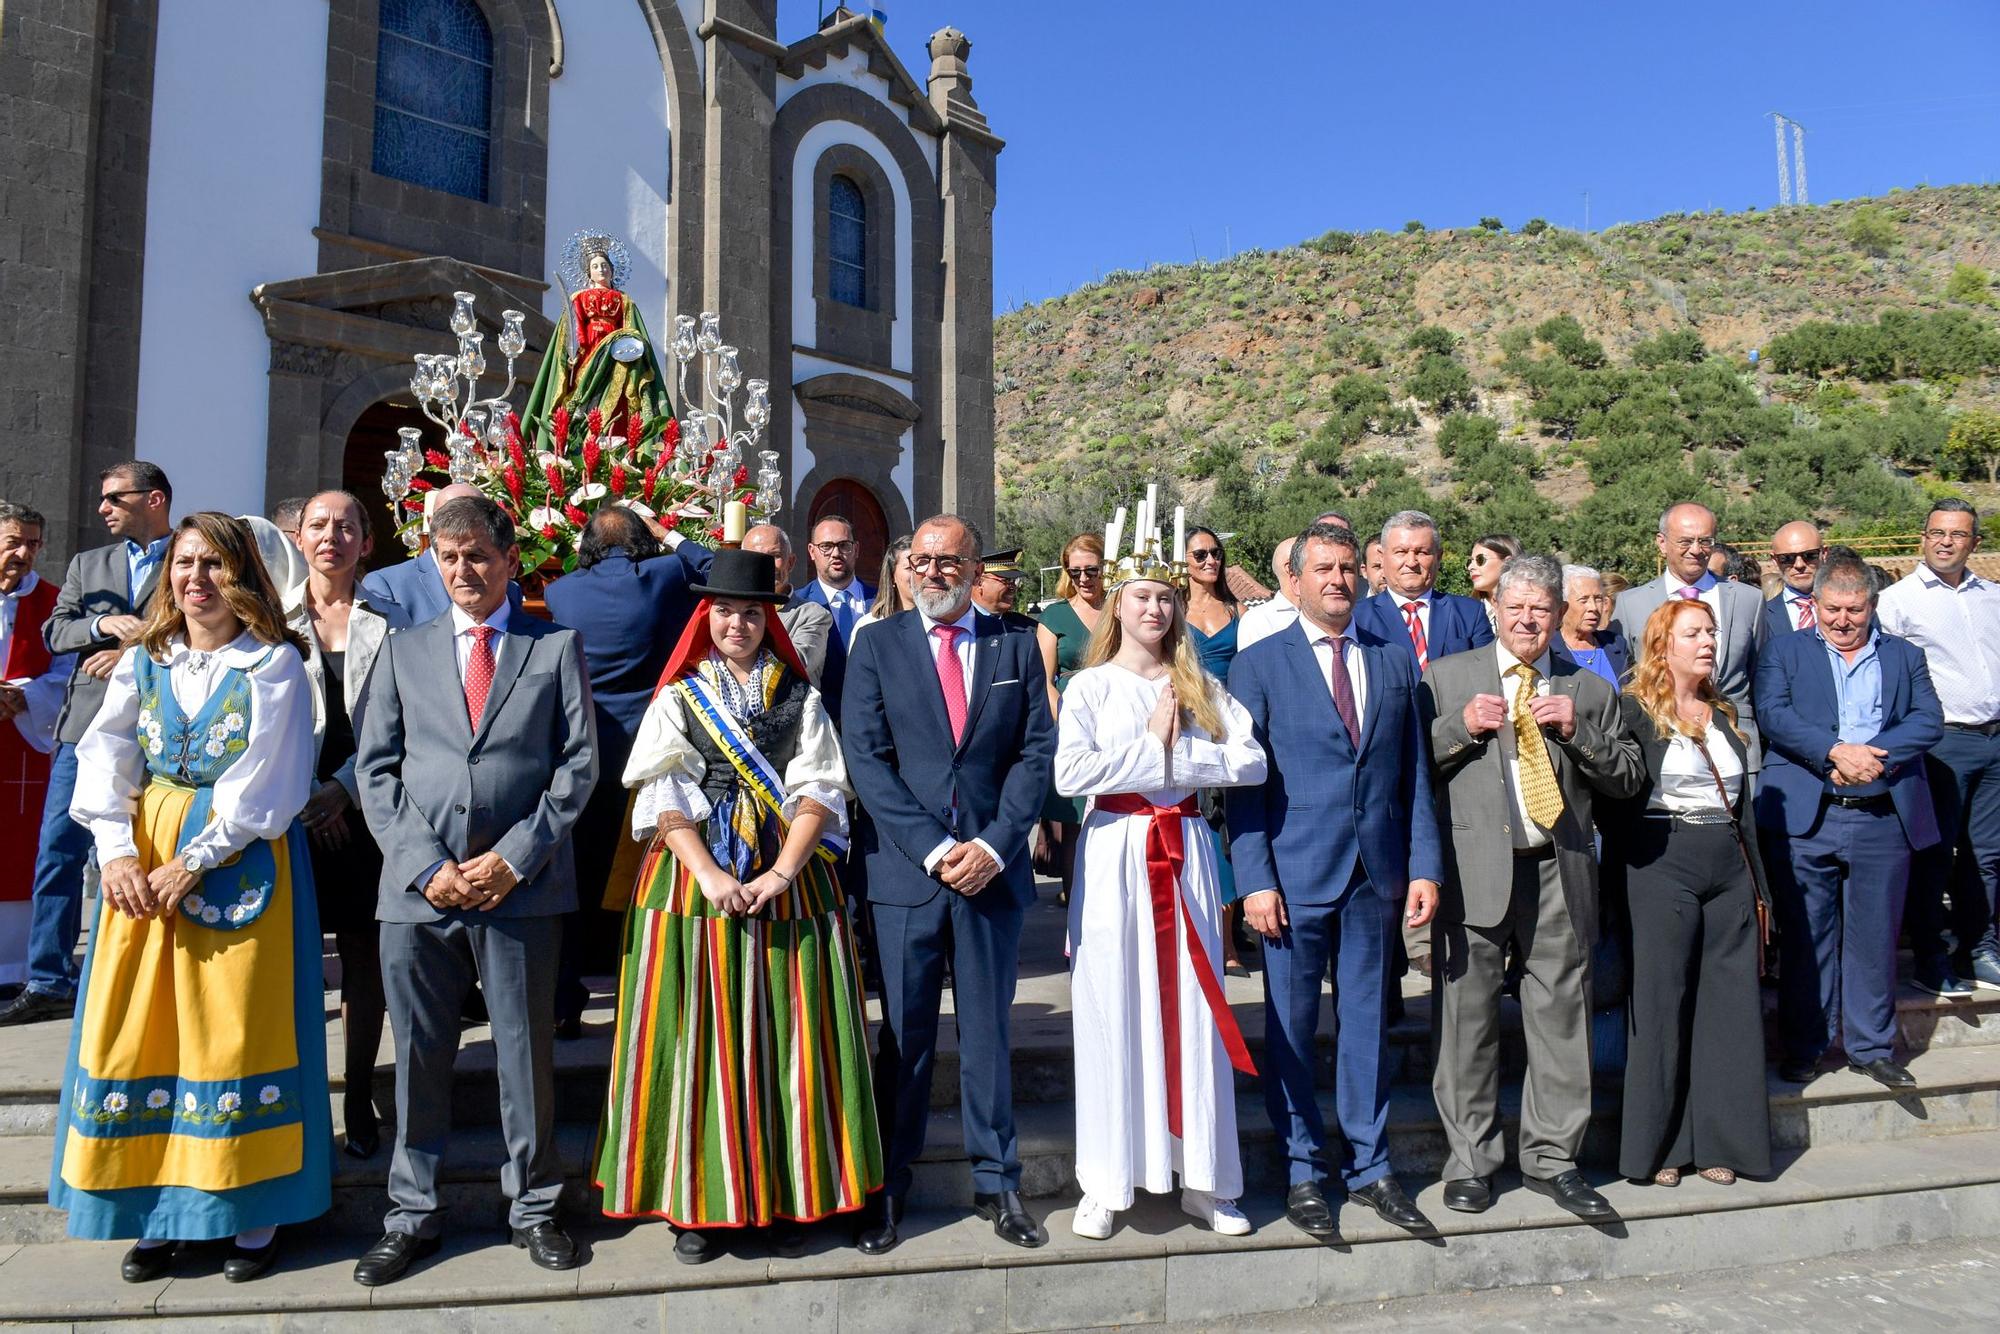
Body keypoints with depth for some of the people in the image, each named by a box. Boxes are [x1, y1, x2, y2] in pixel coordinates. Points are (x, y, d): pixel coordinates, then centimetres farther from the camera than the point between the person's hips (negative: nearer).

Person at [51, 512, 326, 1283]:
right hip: (142, 857, 4)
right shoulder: (143, 662, 9)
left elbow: (265, 785, -11)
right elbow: (105, 760, 2)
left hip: (242, 862, -4)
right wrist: (117, 852, -12)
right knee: (140, 1024, 6)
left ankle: (253, 1207, 12)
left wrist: (194, 860, -16)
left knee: (236, 1026, 0)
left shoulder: (275, 664, -5)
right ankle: (157, 1201, 18)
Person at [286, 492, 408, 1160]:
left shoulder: (390, 621, 6)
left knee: (364, 955, 4)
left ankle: (359, 1100, 14)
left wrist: (344, 790, -10)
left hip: (362, 809, 0)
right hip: (291, 808, 0)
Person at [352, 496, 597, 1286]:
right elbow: (375, 770, 8)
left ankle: (534, 1207, 21)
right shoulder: (403, 651, 13)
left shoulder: (556, 647, 7)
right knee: (418, 1057, 9)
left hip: (522, 886, -2)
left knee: (526, 1052, 6)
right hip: (418, 887, 2)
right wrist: (425, 864, -5)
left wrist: (515, 857, -8)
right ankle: (411, 1215, 24)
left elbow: (578, 763, 1)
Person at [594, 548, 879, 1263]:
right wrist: (711, 875, -15)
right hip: (695, 880, 0)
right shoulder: (678, 698, 9)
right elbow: (665, 801, -2)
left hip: (788, 881, 1)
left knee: (786, 1039, 3)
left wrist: (780, 874, -13)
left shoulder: (801, 698, 10)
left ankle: (787, 1193, 15)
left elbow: (818, 794, 0)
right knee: (699, 1039, 1)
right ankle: (699, 1201, 12)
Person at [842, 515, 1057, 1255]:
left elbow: (1038, 752, 3)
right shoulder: (877, 644, 3)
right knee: (904, 1036, 7)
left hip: (992, 866, 1)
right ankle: (889, 1186, 21)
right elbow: (866, 759, -4)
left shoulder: (1016, 647, 7)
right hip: (905, 868, -1)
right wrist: (934, 849, -12)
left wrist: (994, 844, -9)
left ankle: (996, 1181, 24)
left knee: (988, 1032, 10)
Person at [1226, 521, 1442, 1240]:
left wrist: (1424, 865, 2)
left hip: (1376, 872, 3)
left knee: (1367, 1021, 11)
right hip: (1295, 874, -3)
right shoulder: (1257, 665, 0)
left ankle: (1368, 1167, 25)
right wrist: (1255, 879, -11)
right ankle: (1302, 1170, 20)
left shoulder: (1395, 664, 11)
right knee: (1290, 1026, 5)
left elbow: (1416, 774, 10)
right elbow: (1242, 781, -4)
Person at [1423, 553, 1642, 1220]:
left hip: (1560, 872, 3)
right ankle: (1470, 1160, 16)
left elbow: (1627, 779, 11)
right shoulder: (1447, 677, 7)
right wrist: (1460, 727, -13)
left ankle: (1552, 1158, 23)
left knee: (1562, 1014, 8)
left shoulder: (1590, 689, 14)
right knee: (1468, 1013, 3)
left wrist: (1578, 732, -5)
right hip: (1475, 870, -2)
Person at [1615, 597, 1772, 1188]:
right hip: (1661, 867, -6)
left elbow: (1742, 804, 17)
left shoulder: (1723, 715, 15)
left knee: (1728, 1004, 6)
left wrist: (1757, 885, 15)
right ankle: (1657, 1144, 11)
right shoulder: (1634, 711, -4)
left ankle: (1718, 1140, 17)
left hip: (1729, 870, 6)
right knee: (1662, 1003, 0)